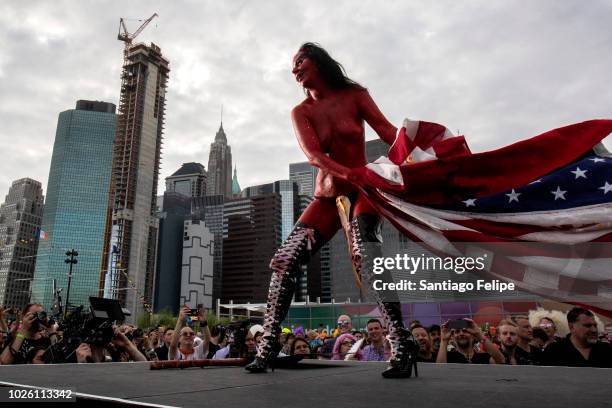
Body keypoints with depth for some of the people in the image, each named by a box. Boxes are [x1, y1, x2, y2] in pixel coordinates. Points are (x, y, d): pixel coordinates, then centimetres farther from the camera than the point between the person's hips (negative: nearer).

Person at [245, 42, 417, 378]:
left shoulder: (355, 95, 1)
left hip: (363, 190, -3)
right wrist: (348, 173, -34)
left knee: (364, 253, -30)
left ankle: (402, 346, -24)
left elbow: (387, 130, -10)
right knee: (285, 260, -8)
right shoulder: (301, 112, 4)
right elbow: (313, 154, -14)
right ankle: (267, 346, 4)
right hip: (327, 195, 3)